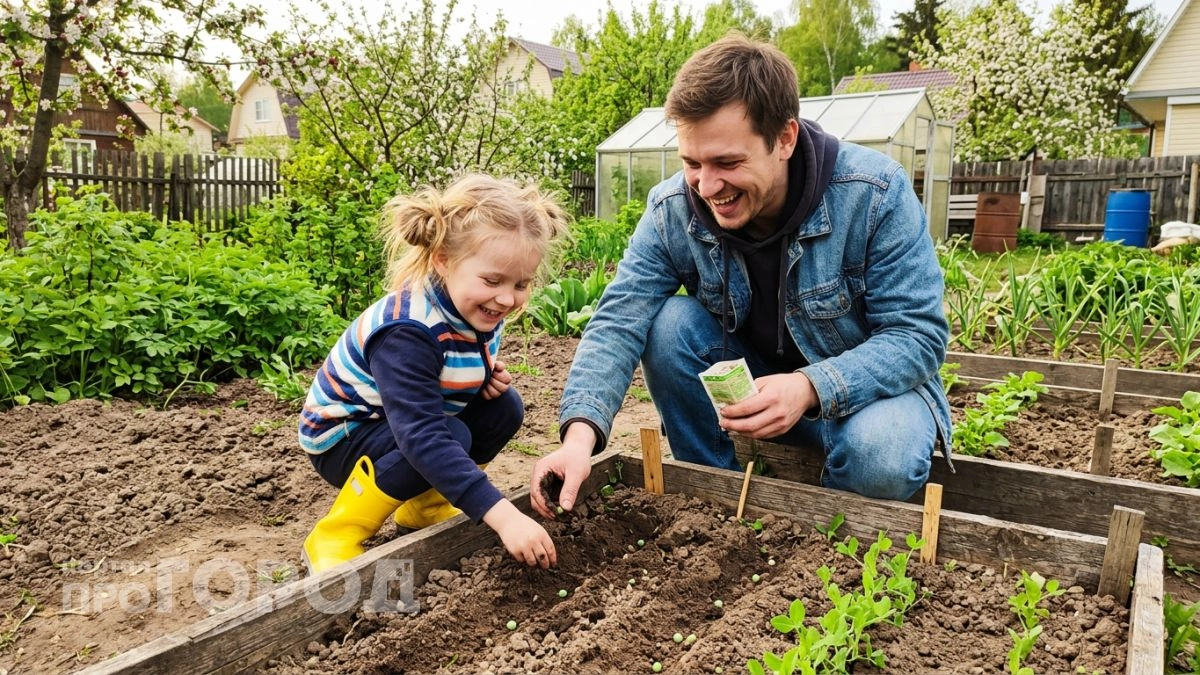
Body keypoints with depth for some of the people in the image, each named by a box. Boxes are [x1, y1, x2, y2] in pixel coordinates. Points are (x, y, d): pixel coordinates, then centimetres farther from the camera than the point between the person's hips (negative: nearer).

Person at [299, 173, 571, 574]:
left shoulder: (479, 309, -10)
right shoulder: (407, 330, -36)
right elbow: (422, 439, -43)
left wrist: (490, 378, -14)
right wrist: (503, 515, -48)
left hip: (412, 420, 8)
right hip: (342, 435, -7)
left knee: (505, 407, -11)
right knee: (450, 438, -32)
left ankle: (424, 505, 8)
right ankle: (334, 537, -15)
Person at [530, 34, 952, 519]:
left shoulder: (875, 194, -23)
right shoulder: (672, 210, -16)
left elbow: (920, 334, -22)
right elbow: (618, 324, -23)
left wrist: (811, 387, -40)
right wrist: (581, 432, -41)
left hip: (868, 385, -2)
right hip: (749, 387, 3)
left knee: (880, 454, -35)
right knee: (669, 323, -23)